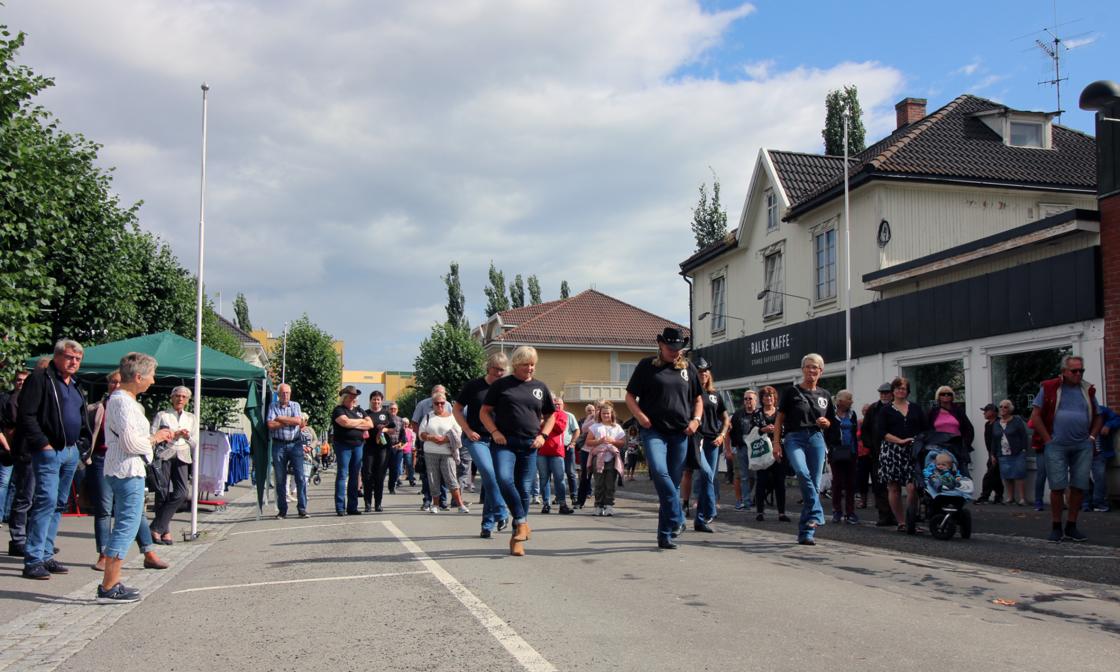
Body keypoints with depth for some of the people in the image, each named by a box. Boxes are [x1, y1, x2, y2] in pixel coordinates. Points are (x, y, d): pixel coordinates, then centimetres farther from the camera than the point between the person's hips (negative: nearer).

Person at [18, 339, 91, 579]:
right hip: (49, 451, -8)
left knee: (59, 504, 10)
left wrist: (91, 441, 12)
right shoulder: (40, 379, -6)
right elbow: (27, 415, -14)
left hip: (71, 452, 9)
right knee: (46, 501, -14)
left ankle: (46, 555, 17)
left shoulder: (75, 386, 19)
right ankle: (33, 561, -11)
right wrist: (42, 443, -18)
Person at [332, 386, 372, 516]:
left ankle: (352, 507, 8)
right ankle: (340, 508, -6)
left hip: (358, 445, 6)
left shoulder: (359, 411, 18)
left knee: (354, 476, 5)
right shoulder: (339, 410, 0)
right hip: (343, 445, -6)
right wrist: (361, 421, -2)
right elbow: (345, 422, -19)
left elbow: (370, 424, 7)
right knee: (342, 475, -7)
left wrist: (353, 424, -5)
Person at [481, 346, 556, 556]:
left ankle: (517, 539, 12)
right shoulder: (501, 385, 6)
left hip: (529, 446, 2)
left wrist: (543, 435, 5)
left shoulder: (540, 387, 14)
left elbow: (550, 416, 22)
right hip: (505, 443, -2)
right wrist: (495, 432, -9)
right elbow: (484, 412, 7)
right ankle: (522, 523, -11)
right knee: (504, 479, -26)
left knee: (524, 490, 2)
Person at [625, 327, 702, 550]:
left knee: (673, 482, 5)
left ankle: (665, 535, 13)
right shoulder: (647, 366, 5)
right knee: (659, 472, -26)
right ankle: (677, 520, -15)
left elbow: (698, 398, 22)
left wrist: (696, 419, 4)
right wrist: (640, 416, -11)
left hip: (680, 433, 3)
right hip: (653, 431, -3)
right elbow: (630, 397, 7)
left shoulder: (688, 368, 13)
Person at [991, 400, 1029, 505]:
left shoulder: (1017, 421, 0)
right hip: (1003, 455, 4)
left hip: (1017, 454, -4)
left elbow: (1024, 436, -4)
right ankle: (1010, 497, 11)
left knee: (1019, 476, -6)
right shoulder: (996, 424, 14)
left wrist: (1024, 450, -10)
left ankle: (1022, 498, -2)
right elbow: (994, 440, 15)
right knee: (1007, 477, 3)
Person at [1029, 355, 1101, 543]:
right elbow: (1035, 416, -1)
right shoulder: (1049, 388, 1)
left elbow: (1097, 417, 21)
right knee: (1057, 487, -3)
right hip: (1056, 446, -3)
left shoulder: (1088, 390, 12)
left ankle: (1071, 526, 15)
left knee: (1080, 487, 3)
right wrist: (1048, 439, -6)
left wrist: (1092, 437, 6)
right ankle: (1056, 528, 7)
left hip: (1083, 446, 3)